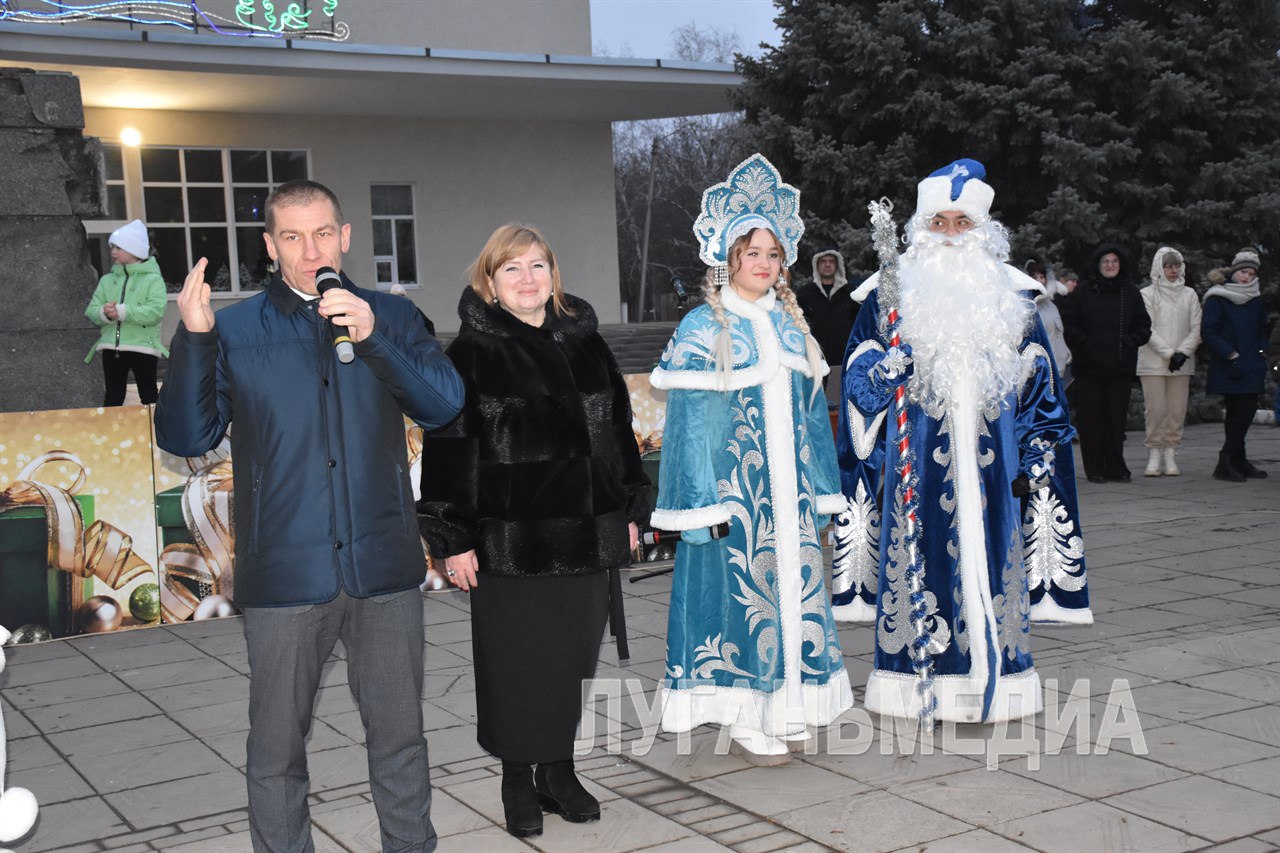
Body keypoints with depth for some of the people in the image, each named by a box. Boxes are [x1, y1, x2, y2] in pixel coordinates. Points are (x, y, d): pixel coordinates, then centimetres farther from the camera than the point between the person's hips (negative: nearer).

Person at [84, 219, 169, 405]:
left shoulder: (153, 279, -2)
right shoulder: (108, 280, 13)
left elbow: (156, 312, -16)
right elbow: (91, 311, 6)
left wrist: (121, 311, -23)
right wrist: (105, 313, -18)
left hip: (143, 346, -4)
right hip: (111, 347, 4)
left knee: (148, 397, 1)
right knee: (113, 397, 9)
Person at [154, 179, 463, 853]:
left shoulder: (391, 317, 7)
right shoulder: (234, 331, 4)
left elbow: (444, 405, -5)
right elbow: (185, 438, -2)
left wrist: (371, 338, -18)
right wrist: (192, 339, -16)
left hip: (384, 568, 1)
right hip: (285, 574, -1)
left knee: (400, 735, 13)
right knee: (277, 747, 8)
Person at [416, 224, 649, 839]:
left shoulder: (586, 345, 10)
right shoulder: (471, 356, -5)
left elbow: (617, 433, 16)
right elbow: (448, 452, -7)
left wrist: (629, 511, 13)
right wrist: (453, 539, -12)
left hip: (584, 534, 4)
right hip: (509, 540, -4)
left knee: (573, 655, 11)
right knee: (516, 660, 3)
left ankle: (559, 770, 25)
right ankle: (519, 781, 19)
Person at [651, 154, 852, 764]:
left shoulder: (790, 323, 11)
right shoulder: (703, 328, -6)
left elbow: (811, 408, 15)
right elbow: (689, 422, -9)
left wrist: (822, 485, 14)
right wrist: (703, 503, -14)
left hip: (788, 489, 6)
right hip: (734, 488, -6)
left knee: (793, 585, 9)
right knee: (741, 592, -1)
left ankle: (787, 711, 20)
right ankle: (748, 720, 9)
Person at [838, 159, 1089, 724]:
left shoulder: (1009, 297, 9)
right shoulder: (892, 292, 5)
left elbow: (1039, 386, 10)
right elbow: (860, 381, 4)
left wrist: (1034, 461, 4)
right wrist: (892, 363, -17)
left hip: (989, 459, 2)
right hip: (917, 459, -1)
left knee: (990, 558, 3)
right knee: (920, 555, -1)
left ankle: (993, 682, 14)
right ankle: (920, 685, 9)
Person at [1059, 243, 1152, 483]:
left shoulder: (1130, 292, 9)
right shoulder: (1083, 291, 1)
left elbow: (1143, 326, 12)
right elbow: (1067, 323, 0)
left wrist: (1129, 342, -3)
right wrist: (1086, 343, -10)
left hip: (1121, 367, 2)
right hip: (1088, 367, -2)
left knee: (1117, 418, 2)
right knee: (1091, 418, -1)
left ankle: (1116, 468, 10)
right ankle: (1095, 470, 7)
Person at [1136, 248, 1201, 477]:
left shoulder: (1189, 295, 11)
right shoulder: (1147, 294, 1)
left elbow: (1196, 329, 7)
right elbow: (1147, 330, -5)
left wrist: (1183, 353, -8)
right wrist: (1169, 354, -12)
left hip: (1181, 363, 3)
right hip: (1153, 362, -3)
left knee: (1177, 410, 1)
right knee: (1155, 409, -6)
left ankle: (1170, 454, 8)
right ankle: (1154, 454, 3)